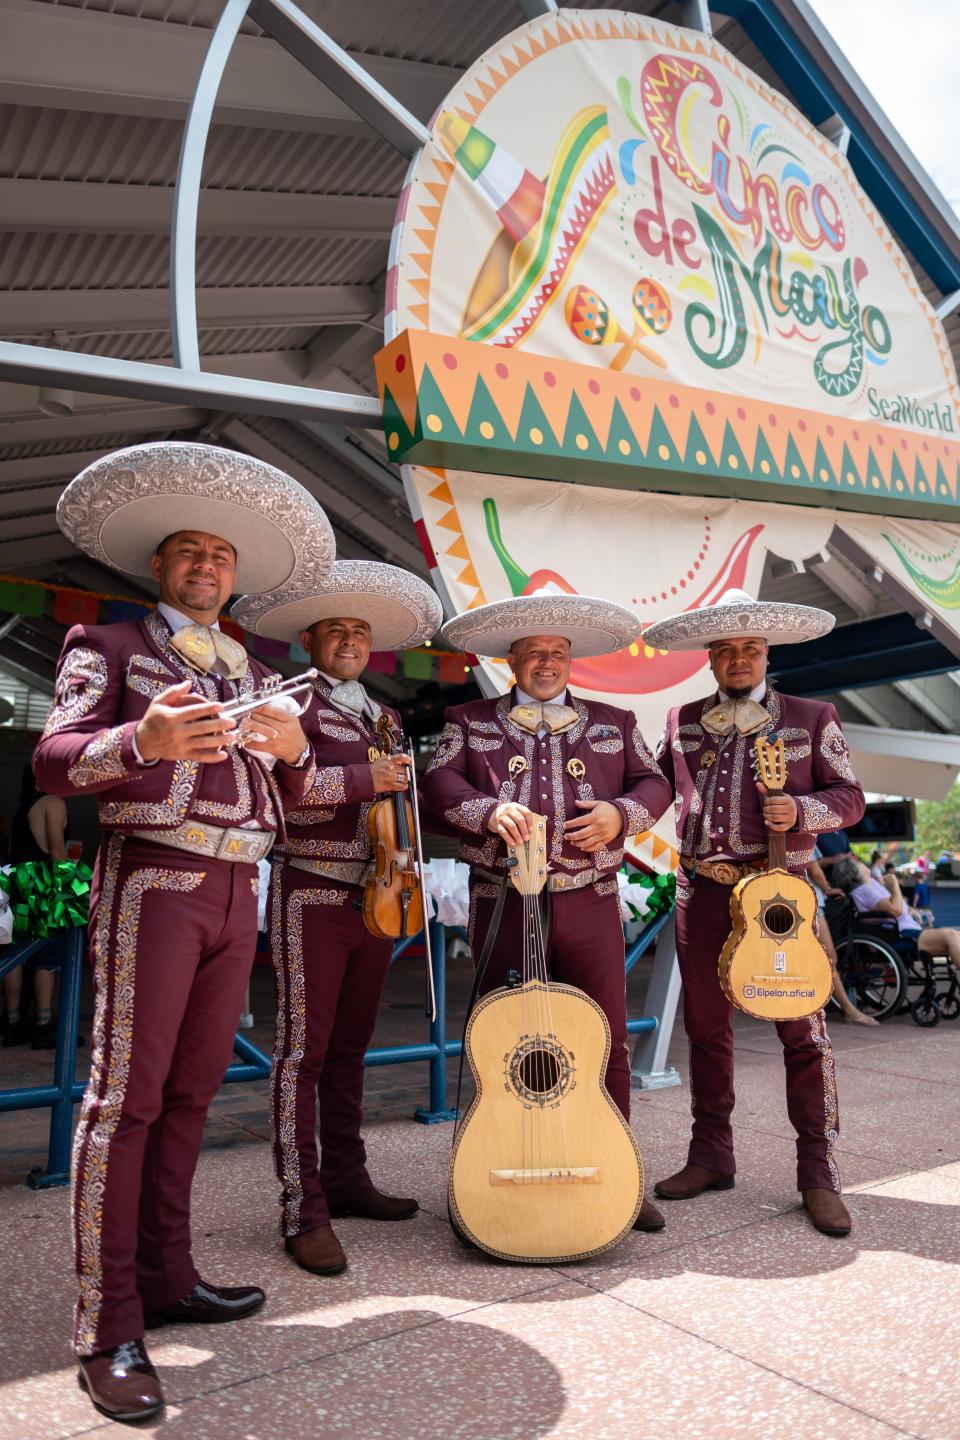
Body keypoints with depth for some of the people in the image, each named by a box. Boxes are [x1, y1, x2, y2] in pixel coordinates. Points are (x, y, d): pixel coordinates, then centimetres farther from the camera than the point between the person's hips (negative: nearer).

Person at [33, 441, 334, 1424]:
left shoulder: (253, 670, 20)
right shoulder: (108, 643, 5)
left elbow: (289, 796, 17)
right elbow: (53, 759, -7)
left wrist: (292, 746, -6)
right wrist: (143, 737, -27)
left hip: (236, 890, 6)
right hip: (152, 879, -5)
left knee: (190, 1092, 11)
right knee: (125, 1094, -5)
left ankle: (164, 1278, 23)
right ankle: (107, 1328, 4)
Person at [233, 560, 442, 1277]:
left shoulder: (385, 717, 19)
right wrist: (363, 779, -18)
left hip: (376, 895, 7)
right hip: (314, 894, -6)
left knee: (350, 1046, 14)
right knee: (304, 1049, -3)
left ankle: (346, 1178, 25)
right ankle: (305, 1211, 4)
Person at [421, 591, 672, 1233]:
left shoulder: (613, 723, 15)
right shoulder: (472, 722, 10)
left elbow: (654, 782, 13)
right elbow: (440, 780, -2)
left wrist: (622, 814, -8)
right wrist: (490, 811, -20)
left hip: (590, 903, 1)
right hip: (503, 906, -1)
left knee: (608, 1041, 5)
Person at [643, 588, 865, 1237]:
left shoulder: (812, 717, 5)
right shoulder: (683, 722, 11)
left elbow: (849, 797, 4)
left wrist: (802, 810, -14)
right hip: (701, 892, 3)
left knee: (803, 1031, 0)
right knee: (706, 1027, 11)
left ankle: (819, 1176, 12)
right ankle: (712, 1157, 25)